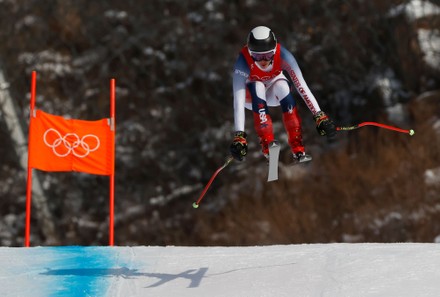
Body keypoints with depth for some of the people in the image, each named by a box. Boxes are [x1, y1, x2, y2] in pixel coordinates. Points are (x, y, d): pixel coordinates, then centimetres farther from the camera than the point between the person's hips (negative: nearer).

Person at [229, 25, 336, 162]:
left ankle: (298, 149, -30)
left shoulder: (282, 55, -32)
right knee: (258, 86, -34)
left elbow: (302, 86, -34)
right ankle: (268, 149, -34)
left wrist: (320, 116, -41)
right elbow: (238, 101, -41)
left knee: (282, 85, -32)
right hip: (251, 95, -1)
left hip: (274, 91, 1)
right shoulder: (243, 62, -36)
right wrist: (239, 136, -48)